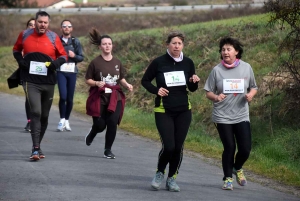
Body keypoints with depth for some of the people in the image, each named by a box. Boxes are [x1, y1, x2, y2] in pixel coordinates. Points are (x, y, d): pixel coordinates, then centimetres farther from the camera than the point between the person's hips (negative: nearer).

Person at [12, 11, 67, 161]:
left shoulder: (53, 37, 1)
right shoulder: (25, 35, 1)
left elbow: (64, 56, 8)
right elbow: (16, 50, 18)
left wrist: (56, 63, -12)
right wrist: (20, 60, -1)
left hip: (48, 82, 2)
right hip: (31, 81, -2)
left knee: (44, 115, 11)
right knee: (35, 112, -17)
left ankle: (37, 145, 27)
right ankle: (35, 149, -18)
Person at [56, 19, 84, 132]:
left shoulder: (76, 42, 9)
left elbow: (81, 58, 7)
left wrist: (74, 56, -11)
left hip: (72, 72, 2)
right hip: (61, 72, -2)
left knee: (70, 98, 4)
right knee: (63, 96, -15)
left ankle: (66, 121, 17)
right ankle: (62, 119, -1)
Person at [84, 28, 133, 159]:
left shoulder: (117, 62, 7)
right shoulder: (95, 62, -4)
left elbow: (121, 79, 19)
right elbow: (88, 80, 1)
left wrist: (127, 85, 0)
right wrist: (97, 83, -18)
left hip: (115, 98, 3)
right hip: (99, 98, -3)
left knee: (112, 124, -10)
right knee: (100, 125, -2)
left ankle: (108, 150, 6)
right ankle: (91, 134, 36)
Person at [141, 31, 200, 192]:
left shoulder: (188, 63, 2)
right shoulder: (159, 62, -7)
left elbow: (192, 89, 10)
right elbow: (145, 80, 4)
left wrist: (194, 82, -12)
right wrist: (156, 90, -13)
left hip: (183, 111, 3)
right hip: (163, 111, -3)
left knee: (178, 147, 2)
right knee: (168, 146, -12)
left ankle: (172, 179, 19)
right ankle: (159, 173, 15)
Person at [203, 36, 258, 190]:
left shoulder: (246, 68, 2)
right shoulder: (217, 70, -3)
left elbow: (253, 88, 14)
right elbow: (208, 93, 3)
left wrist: (250, 95, -9)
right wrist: (216, 97, -19)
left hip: (241, 116, 2)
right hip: (222, 117, -1)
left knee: (245, 149, -4)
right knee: (229, 148, -3)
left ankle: (237, 168, 29)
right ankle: (228, 179, 16)